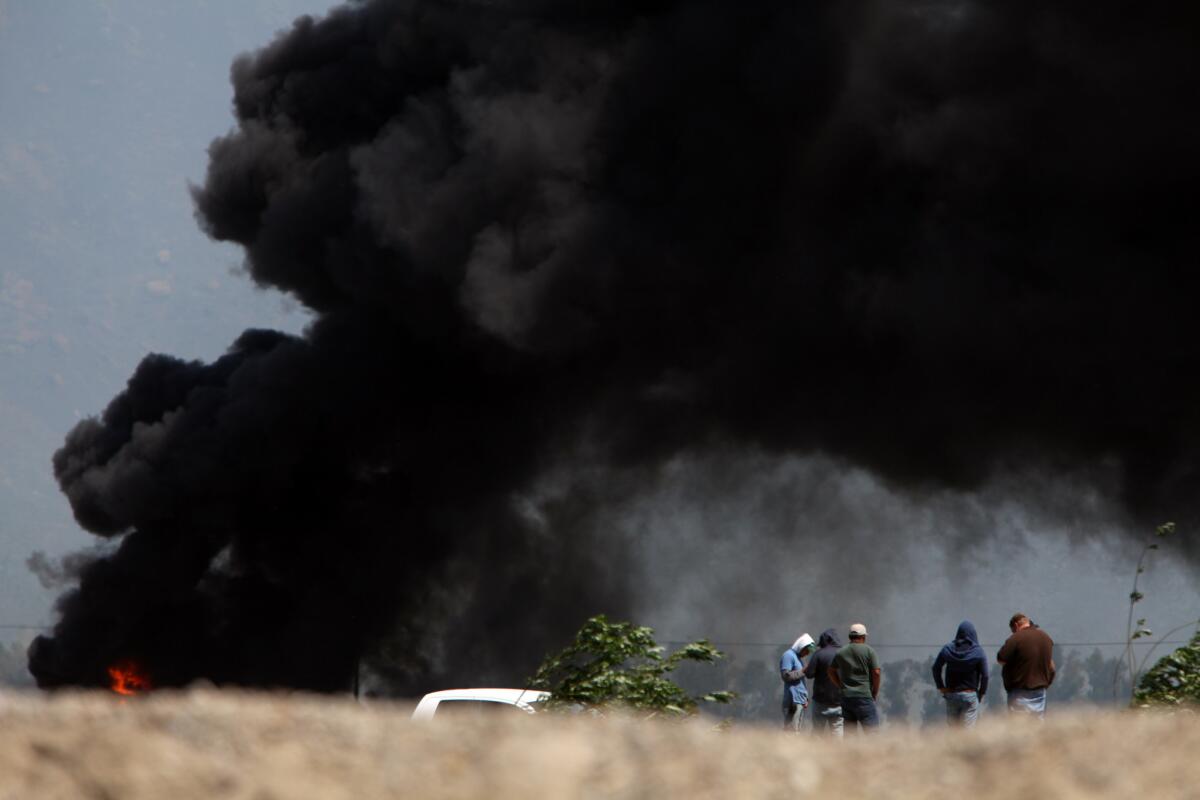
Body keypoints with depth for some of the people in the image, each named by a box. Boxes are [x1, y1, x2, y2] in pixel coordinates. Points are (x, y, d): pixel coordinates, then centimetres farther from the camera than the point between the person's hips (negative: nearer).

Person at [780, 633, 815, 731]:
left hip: (800, 700, 9)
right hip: (793, 701, -9)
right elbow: (786, 675, -16)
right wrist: (803, 671, -14)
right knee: (790, 730, -12)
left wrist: (805, 698, 18)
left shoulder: (797, 657, 21)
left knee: (796, 730, 6)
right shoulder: (788, 655, -6)